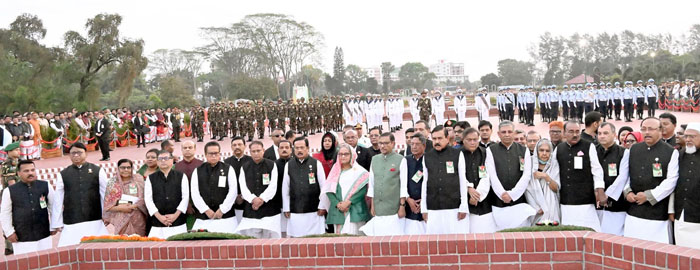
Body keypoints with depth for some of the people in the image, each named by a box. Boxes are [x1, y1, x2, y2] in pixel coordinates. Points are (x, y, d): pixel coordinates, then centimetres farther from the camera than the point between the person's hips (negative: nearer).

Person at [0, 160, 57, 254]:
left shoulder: (46, 186, 1)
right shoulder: (10, 191, -2)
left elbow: (53, 207, 10)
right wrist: (9, 232, 2)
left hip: (44, 235, 2)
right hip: (21, 238, -2)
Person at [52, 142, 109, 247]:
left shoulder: (98, 171, 4)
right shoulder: (63, 175, 6)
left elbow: (105, 195, 5)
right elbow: (58, 200, 7)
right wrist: (57, 223, 6)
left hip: (96, 221, 0)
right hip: (71, 224, 0)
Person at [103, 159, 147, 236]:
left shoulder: (138, 180, 5)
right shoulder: (112, 183, 6)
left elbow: (145, 199, 1)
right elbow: (107, 205, 4)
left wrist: (132, 206, -13)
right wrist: (120, 208, -12)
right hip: (121, 221, 0)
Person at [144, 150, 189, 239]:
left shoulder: (181, 176, 9)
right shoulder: (151, 178, 11)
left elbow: (185, 197, 3)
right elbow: (148, 199, 4)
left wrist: (176, 215, -7)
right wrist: (159, 216, -6)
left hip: (178, 222, 0)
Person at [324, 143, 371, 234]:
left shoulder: (359, 171, 4)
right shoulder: (335, 171, 14)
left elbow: (363, 189, -6)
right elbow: (329, 190, 6)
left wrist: (348, 202, -14)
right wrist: (337, 204, -9)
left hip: (355, 210, -3)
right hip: (338, 210, 3)